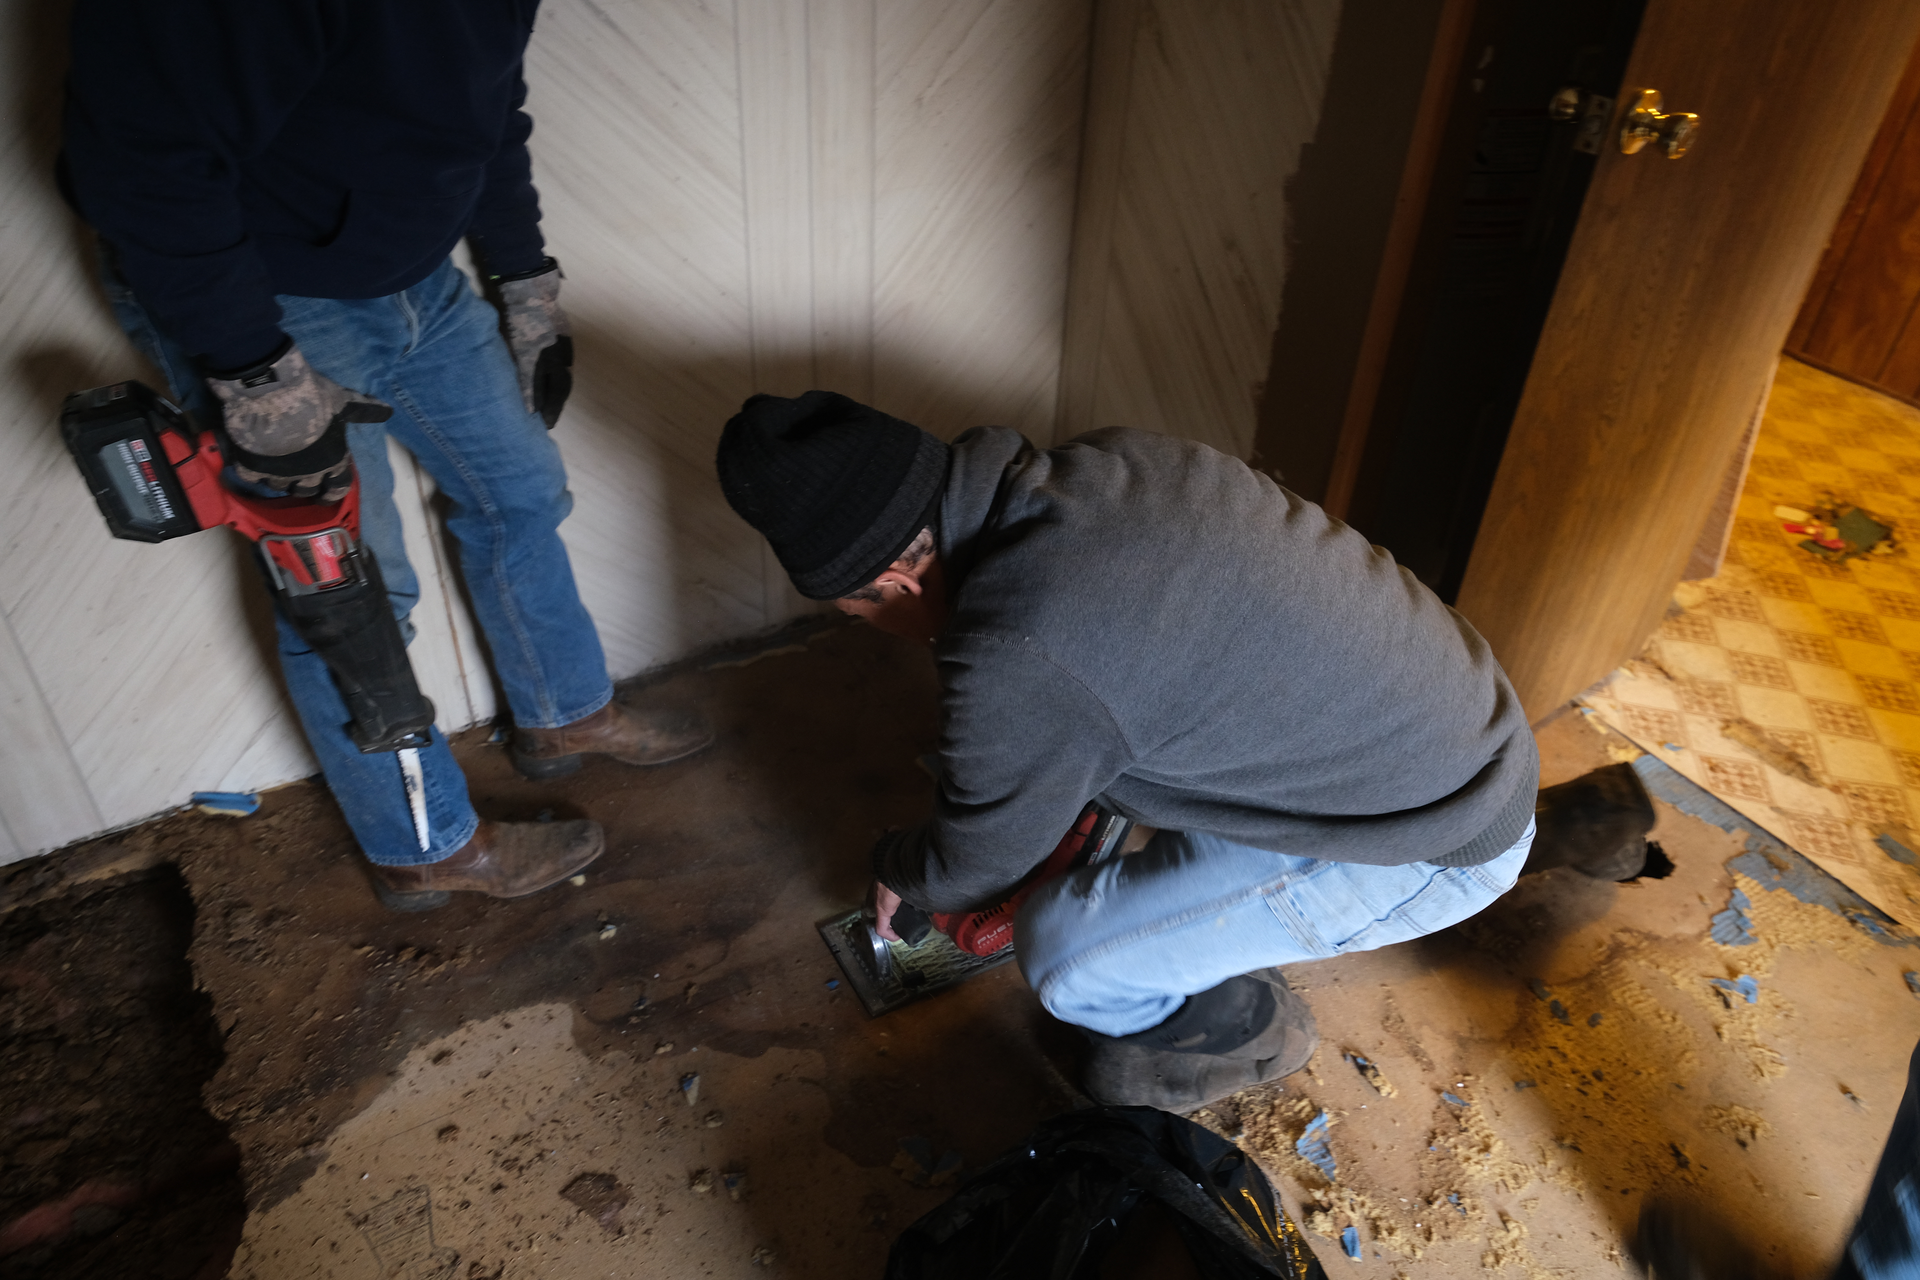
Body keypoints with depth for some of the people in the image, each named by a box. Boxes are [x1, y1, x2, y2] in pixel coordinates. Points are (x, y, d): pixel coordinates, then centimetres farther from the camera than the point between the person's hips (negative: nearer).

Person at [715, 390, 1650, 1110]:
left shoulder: (1012, 659, -29)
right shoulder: (1112, 456, -4)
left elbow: (973, 868, -9)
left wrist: (895, 872, 16)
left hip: (1441, 850, -8)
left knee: (1063, 956, -9)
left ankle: (1239, 1028, 21)